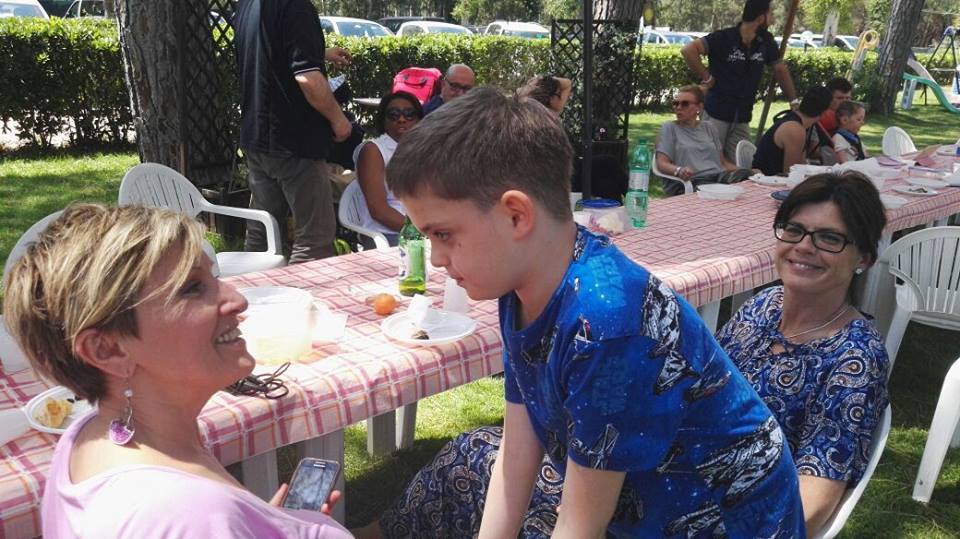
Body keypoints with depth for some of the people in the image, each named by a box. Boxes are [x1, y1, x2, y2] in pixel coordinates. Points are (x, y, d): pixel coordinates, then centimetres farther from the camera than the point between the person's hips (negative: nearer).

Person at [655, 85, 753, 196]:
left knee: (748, 174, -27)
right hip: (690, 182, -5)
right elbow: (661, 163, 0)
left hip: (719, 176, 5)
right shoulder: (669, 128, 11)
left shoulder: (709, 128, 24)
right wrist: (678, 170, -23)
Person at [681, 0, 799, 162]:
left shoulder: (766, 42, 5)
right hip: (717, 114, -5)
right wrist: (706, 78, -17)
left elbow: (780, 70, 16)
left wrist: (794, 101, 14)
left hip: (743, 118, 5)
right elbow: (688, 50, -22)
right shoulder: (724, 38, -12)